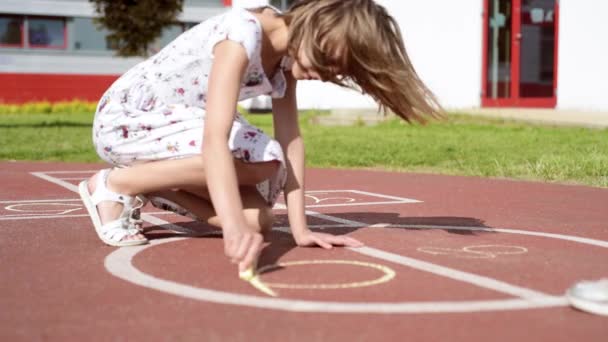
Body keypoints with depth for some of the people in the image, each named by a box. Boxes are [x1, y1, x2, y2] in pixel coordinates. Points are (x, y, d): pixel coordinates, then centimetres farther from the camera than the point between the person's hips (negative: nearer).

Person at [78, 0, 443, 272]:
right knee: (262, 159, -28)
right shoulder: (243, 34, -30)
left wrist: (300, 228, -14)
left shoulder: (289, 52, -4)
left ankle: (150, 188, 12)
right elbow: (215, 137, -41)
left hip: (177, 122, 8)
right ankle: (115, 185, -13)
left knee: (259, 219, -8)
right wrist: (234, 225, -52)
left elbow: (291, 138, -7)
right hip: (125, 117, -8)